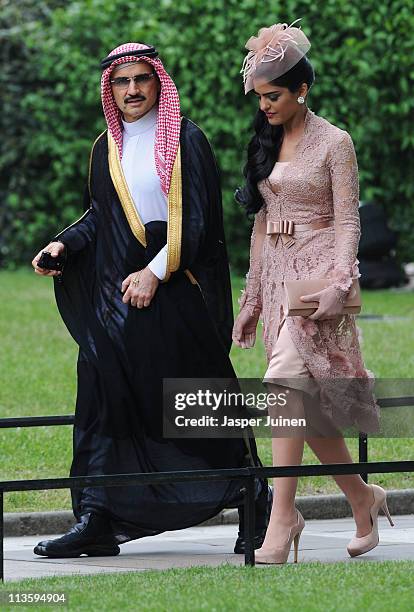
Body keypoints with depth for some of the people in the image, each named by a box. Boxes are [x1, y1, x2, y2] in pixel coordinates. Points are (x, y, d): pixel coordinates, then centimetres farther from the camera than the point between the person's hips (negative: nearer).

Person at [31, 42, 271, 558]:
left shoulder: (186, 141, -3)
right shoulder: (106, 149, 14)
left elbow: (196, 219, -9)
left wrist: (155, 271, -15)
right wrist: (64, 245, 1)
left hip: (176, 289, -5)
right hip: (118, 292, 5)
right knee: (103, 392, -6)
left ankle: (255, 506, 15)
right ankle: (96, 520, -8)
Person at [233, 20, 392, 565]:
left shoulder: (333, 142, -4)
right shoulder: (266, 142, 15)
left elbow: (347, 221, -8)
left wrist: (339, 286, -20)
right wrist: (252, 300, 17)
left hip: (317, 270, -7)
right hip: (276, 274, 7)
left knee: (286, 382, -23)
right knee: (308, 408, 5)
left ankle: (283, 514, -24)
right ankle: (362, 497, 21)